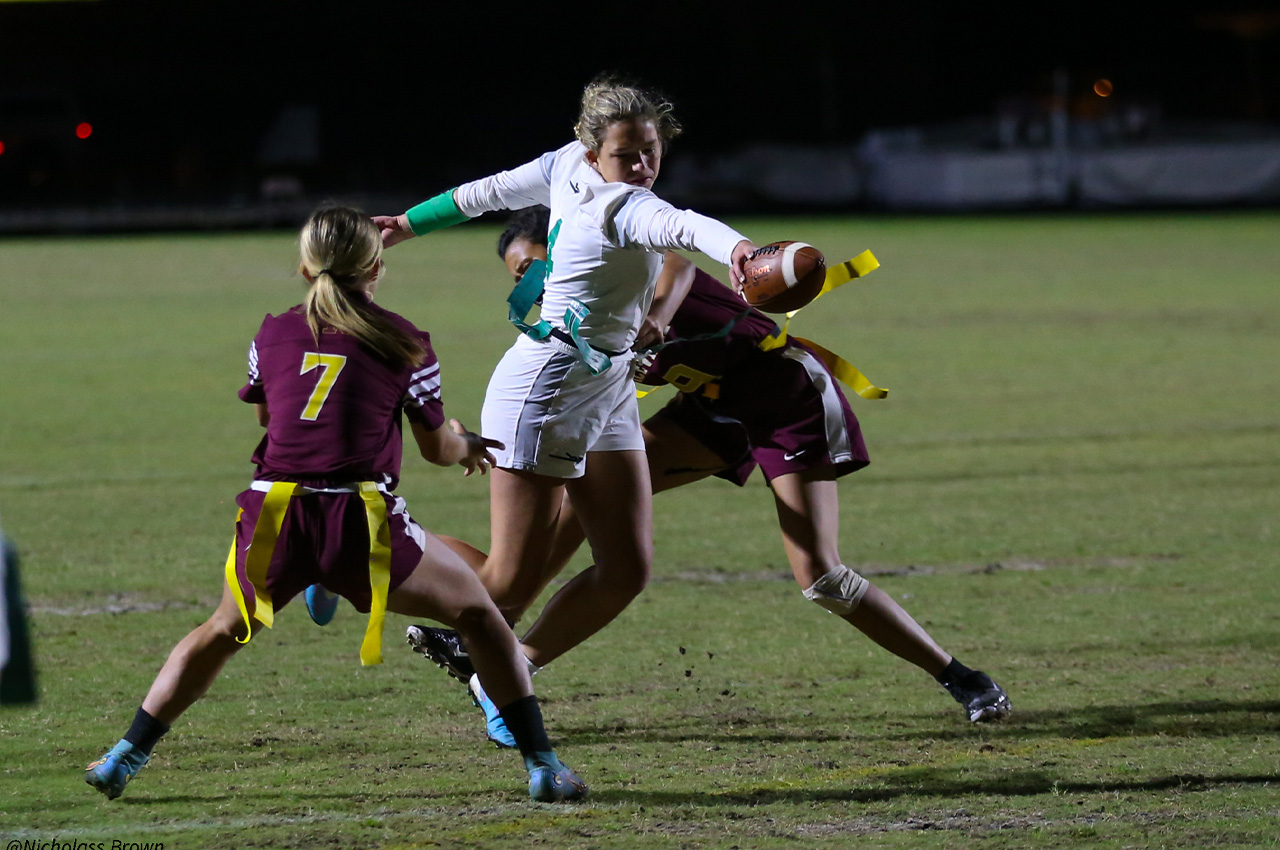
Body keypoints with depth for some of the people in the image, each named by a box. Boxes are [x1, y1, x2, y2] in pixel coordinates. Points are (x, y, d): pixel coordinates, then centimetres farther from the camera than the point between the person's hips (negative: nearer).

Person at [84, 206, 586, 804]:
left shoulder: (273, 334, 15)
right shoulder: (404, 344, 7)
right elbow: (437, 449, 15)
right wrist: (466, 446, 38)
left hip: (272, 521, 3)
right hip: (361, 524, -3)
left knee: (223, 631, 29)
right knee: (478, 614, 15)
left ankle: (124, 758, 27)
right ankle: (541, 766, 7)